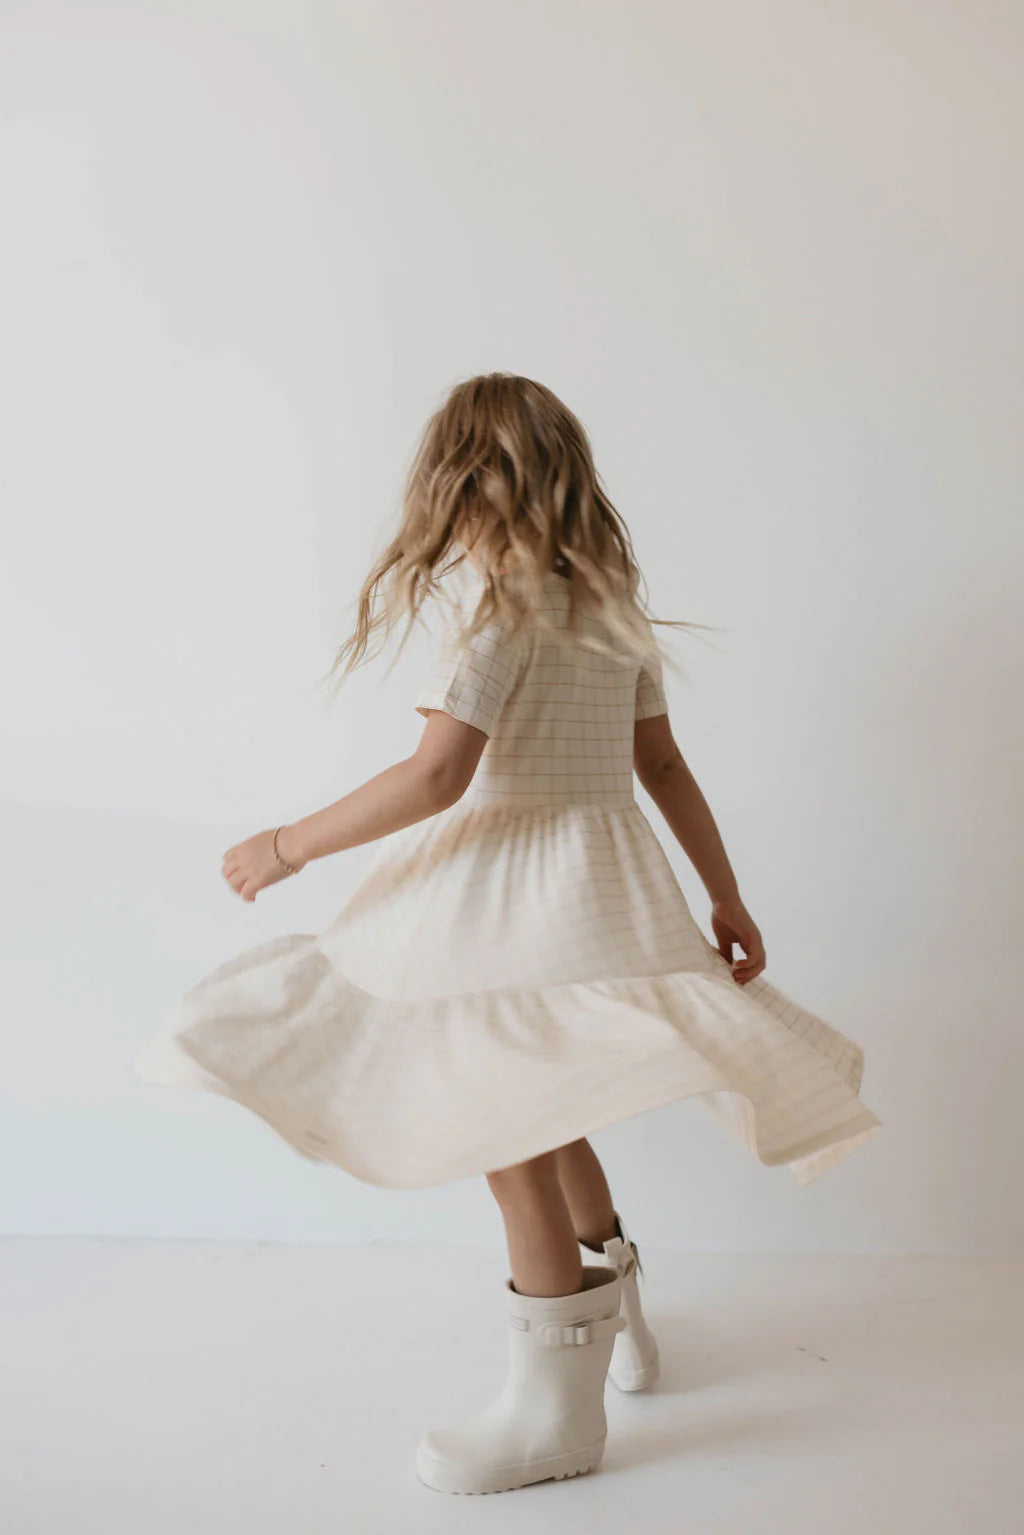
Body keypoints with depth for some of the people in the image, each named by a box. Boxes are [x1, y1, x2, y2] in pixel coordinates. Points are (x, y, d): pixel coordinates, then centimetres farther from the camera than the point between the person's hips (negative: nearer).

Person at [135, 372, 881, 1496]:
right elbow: (667, 769, 12)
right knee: (537, 1107, 23)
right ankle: (615, 1319, 39)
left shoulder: (492, 597, -12)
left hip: (513, 882, -9)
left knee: (508, 1126, -1)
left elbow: (438, 775, -21)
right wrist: (726, 898, 17)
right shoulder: (612, 604, 12)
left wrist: (289, 845, -11)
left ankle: (556, 1407, 10)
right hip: (606, 873, 9)